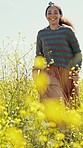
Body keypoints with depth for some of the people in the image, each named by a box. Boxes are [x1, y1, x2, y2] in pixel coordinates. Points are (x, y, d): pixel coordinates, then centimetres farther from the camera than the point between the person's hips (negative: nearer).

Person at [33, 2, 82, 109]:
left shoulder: (67, 31, 6)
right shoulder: (41, 34, 15)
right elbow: (38, 55, 23)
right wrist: (36, 69, 6)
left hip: (66, 73, -1)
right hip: (50, 72, 1)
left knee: (70, 104, -7)